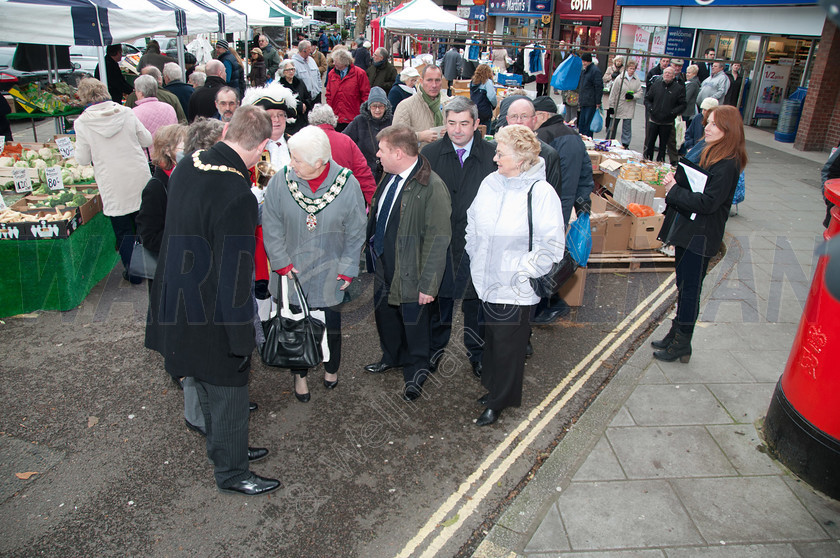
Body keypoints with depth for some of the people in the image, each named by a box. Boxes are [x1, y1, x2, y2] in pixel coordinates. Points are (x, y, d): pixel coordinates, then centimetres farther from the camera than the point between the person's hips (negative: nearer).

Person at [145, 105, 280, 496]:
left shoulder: (187, 166, -3)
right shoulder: (237, 198, -30)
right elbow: (234, 276, -26)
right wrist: (243, 338, -16)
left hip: (179, 307, 9)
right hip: (212, 319, -9)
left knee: (207, 387, 26)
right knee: (229, 395, 13)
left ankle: (226, 449, 49)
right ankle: (231, 474, 34)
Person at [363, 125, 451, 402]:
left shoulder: (432, 187, -25)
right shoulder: (389, 177, 1)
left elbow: (438, 239, -24)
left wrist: (428, 284, -23)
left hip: (410, 275, -8)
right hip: (384, 268, 8)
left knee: (414, 322, 12)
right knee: (385, 315, 25)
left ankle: (416, 370, 37)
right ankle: (391, 357, 51)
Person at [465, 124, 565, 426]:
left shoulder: (541, 193, -15)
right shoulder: (489, 183, 1)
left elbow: (552, 245, -13)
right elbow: (472, 225, 15)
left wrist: (522, 272, -14)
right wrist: (475, 258, 11)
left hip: (516, 290, -5)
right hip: (485, 282, 5)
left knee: (508, 345, 9)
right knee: (491, 339, 19)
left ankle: (499, 401, 28)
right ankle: (493, 387, 39)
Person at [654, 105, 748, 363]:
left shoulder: (728, 165, -19)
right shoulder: (709, 153, 9)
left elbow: (708, 202, -25)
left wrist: (674, 191, -19)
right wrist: (675, 180, -2)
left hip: (701, 236, -9)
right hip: (686, 229, 9)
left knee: (690, 289, 0)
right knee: (683, 286, 17)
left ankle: (682, 344, 12)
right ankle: (677, 334, 29)